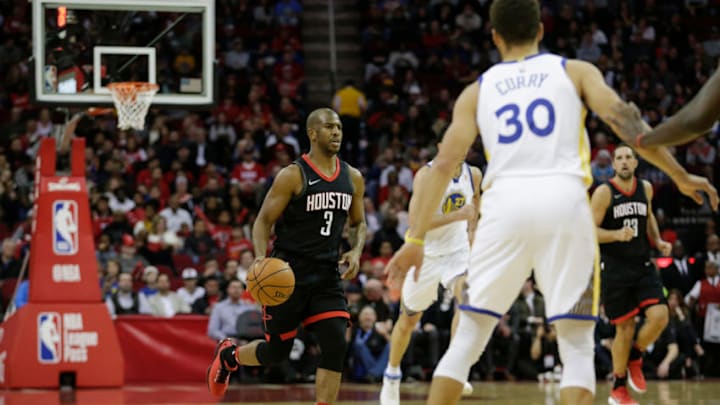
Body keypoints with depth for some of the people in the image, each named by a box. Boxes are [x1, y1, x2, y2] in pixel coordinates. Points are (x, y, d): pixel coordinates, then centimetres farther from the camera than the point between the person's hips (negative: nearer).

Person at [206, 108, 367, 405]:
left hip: (327, 275, 4)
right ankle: (228, 355, 37)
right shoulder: (293, 176, -10)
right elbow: (263, 221, -8)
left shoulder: (353, 178, 7)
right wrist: (261, 258, -25)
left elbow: (358, 223, 20)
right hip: (288, 276, -4)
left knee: (336, 346, -12)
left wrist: (356, 251, -1)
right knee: (276, 352, 4)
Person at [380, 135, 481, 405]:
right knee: (409, 319, 11)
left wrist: (471, 231, 8)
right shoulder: (426, 175, -20)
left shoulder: (473, 174, -4)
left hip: (458, 250, 3)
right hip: (427, 253, -2)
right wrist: (458, 215, -38)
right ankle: (392, 377, 32)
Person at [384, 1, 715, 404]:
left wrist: (416, 239, 9)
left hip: (505, 202, 1)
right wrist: (680, 176, 11)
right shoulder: (575, 71, 17)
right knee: (577, 345, 6)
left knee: (469, 336, 13)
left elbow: (443, 166, 11)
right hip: (564, 199, -1)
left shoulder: (477, 91, 19)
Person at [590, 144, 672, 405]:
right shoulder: (604, 192, -9)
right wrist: (617, 235, -27)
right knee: (625, 328, -2)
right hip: (614, 268, -4)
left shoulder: (645, 188, 7)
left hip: (642, 265, 4)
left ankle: (635, 358, 15)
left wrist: (658, 241, 9)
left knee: (659, 316, -14)